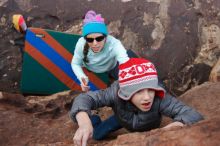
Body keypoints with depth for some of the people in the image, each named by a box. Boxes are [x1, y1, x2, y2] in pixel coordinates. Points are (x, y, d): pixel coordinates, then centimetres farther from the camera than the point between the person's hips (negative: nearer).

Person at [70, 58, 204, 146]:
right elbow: (84, 98, -46)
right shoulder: (117, 92, -45)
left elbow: (194, 115, -50)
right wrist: (84, 122, -67)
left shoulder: (160, 98, -48)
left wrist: (176, 125, -72)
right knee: (96, 135, 4)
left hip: (149, 128, 0)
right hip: (123, 119, 0)